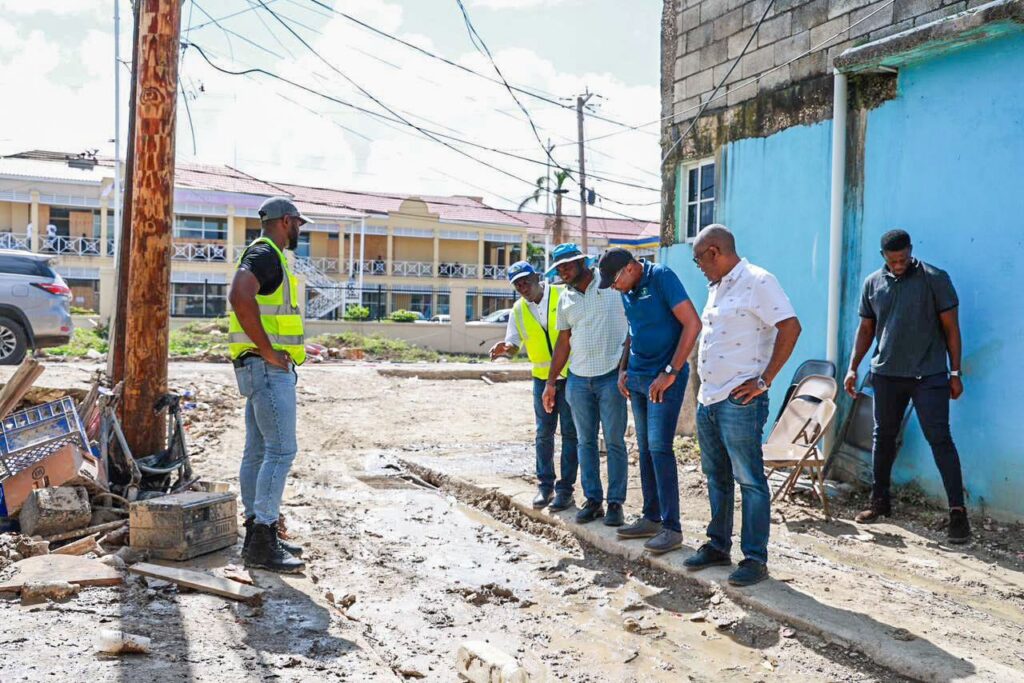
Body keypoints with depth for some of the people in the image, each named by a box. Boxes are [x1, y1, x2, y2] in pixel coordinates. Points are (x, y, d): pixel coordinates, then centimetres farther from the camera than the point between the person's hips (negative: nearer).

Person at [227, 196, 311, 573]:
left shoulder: (267, 256, 22)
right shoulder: (265, 254, -11)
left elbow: (245, 302, 34)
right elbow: (239, 296, -29)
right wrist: (268, 350, -24)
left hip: (266, 368, 11)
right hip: (269, 368, -11)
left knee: (258, 451, 11)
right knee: (281, 450, -12)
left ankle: (256, 534, 17)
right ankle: (262, 542, -10)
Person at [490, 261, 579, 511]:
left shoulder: (564, 296, -11)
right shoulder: (518, 310, 2)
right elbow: (513, 345, 4)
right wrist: (504, 348, -20)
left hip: (572, 375, -4)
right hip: (542, 377, 4)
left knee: (570, 433, 2)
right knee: (543, 433, 10)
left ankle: (565, 488, 10)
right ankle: (545, 484, 22)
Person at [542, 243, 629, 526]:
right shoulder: (565, 299, 13)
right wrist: (551, 382, 15)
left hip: (611, 376, -5)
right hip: (578, 379, 5)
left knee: (615, 442, 1)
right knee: (585, 441, 9)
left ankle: (616, 503, 9)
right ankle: (592, 499, 18)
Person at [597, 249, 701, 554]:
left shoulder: (661, 277, -14)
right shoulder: (626, 292, 10)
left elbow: (692, 324, -19)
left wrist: (671, 372, -20)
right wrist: (624, 369, 12)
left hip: (664, 379, -8)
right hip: (637, 378, 8)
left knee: (659, 447, -11)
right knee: (645, 449, 10)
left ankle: (671, 527, -3)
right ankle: (651, 518, 19)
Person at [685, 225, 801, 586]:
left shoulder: (757, 281, -11)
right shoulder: (717, 287, 16)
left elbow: (790, 327, -18)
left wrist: (764, 380, -18)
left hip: (739, 401, -9)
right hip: (707, 400, 9)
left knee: (750, 480, -2)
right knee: (716, 477, 16)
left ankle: (755, 558, 6)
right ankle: (718, 544, 28)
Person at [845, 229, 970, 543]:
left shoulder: (935, 279, -5)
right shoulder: (872, 283, 7)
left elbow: (951, 328, -3)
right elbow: (866, 329, 13)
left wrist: (955, 373, -5)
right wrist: (853, 368, 6)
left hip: (928, 375, -4)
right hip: (886, 374, 4)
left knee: (939, 438, -7)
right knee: (883, 437, 11)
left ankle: (957, 510, -4)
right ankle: (880, 501, 24)